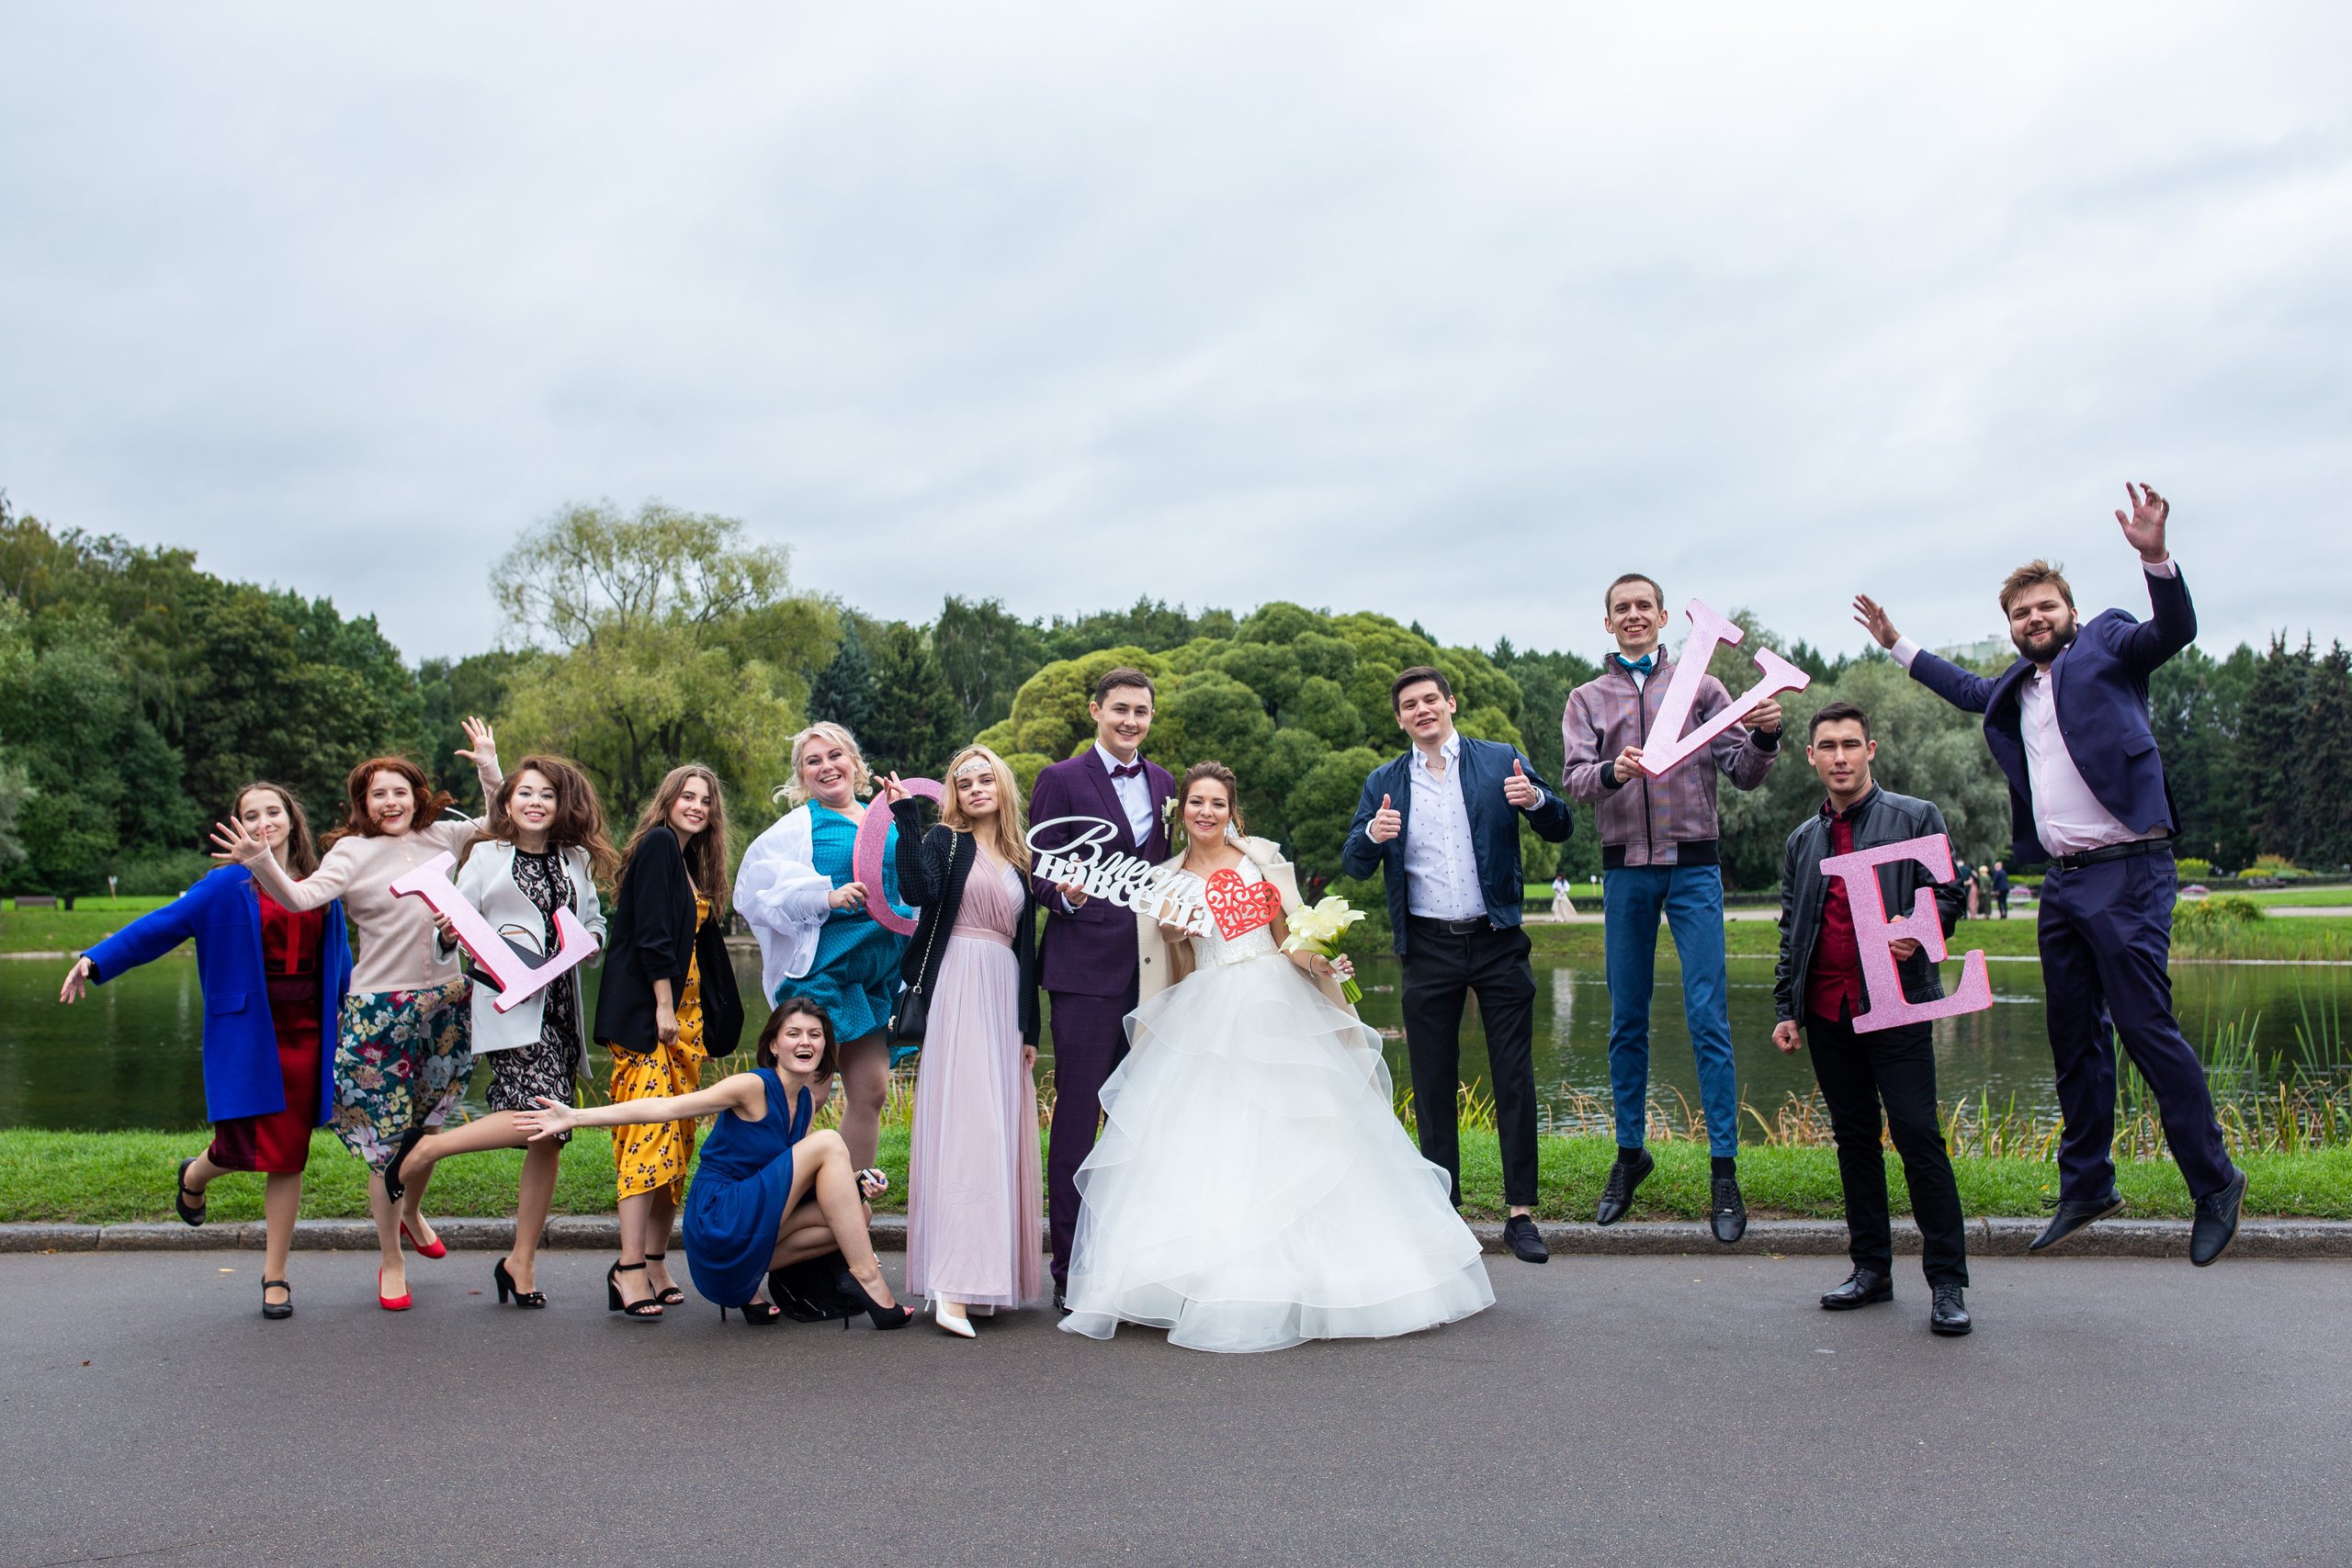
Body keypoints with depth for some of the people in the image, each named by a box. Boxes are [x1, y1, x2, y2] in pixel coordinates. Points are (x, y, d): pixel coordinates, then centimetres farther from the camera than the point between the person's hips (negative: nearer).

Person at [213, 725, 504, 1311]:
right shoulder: (352, 851, -6)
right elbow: (302, 896, -20)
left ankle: (412, 1211, 44)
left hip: (444, 998, 4)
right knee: (386, 1136, 2)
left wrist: (489, 766, 9)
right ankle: (392, 1262, 17)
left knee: (427, 1122, 15)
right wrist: (261, 862, -37)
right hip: (380, 1008, -4)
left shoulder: (440, 836, 7)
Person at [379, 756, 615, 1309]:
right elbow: (455, 930, 4)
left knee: (550, 1140, 2)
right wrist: (448, 930, -18)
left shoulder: (578, 862, 16)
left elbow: (595, 923, 24)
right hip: (509, 1005, -5)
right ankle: (427, 1147, -2)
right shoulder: (485, 856, 7)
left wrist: (587, 941, 2)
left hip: (560, 1005, 5)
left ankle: (522, 1264, 13)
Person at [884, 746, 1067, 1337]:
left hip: (1005, 998, 6)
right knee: (963, 1121, -14)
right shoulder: (944, 841, 3)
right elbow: (920, 889, -19)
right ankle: (952, 1286, -18)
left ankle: (989, 1273, 10)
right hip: (958, 991, -6)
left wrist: (1029, 1027, 15)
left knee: (1002, 1125, 4)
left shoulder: (1022, 859, 18)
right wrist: (906, 816, -20)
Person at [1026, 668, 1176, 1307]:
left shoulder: (1163, 783, 15)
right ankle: (1071, 1268, 6)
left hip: (1151, 965, 5)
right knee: (1077, 1113, -3)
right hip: (1086, 968, -5)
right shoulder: (1061, 781, -1)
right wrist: (1066, 894, -23)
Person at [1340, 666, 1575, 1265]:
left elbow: (1561, 829, 2)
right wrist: (1372, 834, -18)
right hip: (1429, 948, 2)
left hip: (1498, 942, -1)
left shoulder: (1501, 761, 3)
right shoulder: (1384, 784, 7)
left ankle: (1521, 1214, 8)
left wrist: (1535, 800, -20)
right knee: (1432, 1084, 7)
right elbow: (1353, 865, 4)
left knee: (1515, 1079, 1)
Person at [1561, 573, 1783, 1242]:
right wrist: (1613, 771, -25)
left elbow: (1742, 772, 3)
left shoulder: (1700, 687, 8)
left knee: (1709, 1019, -5)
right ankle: (1631, 1151, 21)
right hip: (1625, 868, 2)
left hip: (1694, 865, -1)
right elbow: (1576, 780, -3)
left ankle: (1724, 1171, -1)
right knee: (1626, 1022, 8)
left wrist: (1764, 737, -19)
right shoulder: (1587, 699, 10)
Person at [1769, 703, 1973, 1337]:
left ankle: (1948, 1280, -2)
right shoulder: (1803, 840, 18)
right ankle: (1871, 1267, 18)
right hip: (1828, 1011, 5)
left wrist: (1916, 932, -21)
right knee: (1854, 1137, 9)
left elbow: (1947, 895, 1)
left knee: (1917, 1133, -10)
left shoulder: (1915, 818, 5)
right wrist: (1785, 1009, 12)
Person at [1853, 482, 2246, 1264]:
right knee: (2074, 1038, 11)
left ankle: (2215, 1184, 7)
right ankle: (2087, 1186, 21)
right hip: (2060, 881, 7)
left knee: (2147, 1026, -8)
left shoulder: (2106, 647, 0)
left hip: (2126, 874, -7)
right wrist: (1897, 645, 41)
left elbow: (2174, 631, -19)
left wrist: (2155, 556, -35)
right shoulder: (2016, 687, 18)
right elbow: (1970, 690, 39)